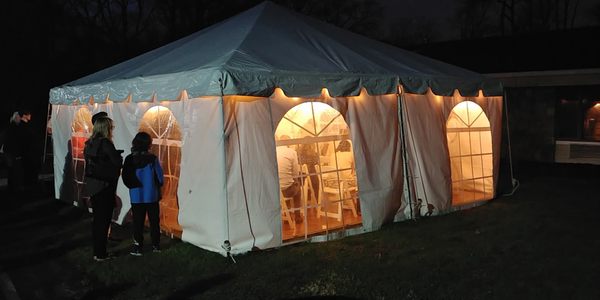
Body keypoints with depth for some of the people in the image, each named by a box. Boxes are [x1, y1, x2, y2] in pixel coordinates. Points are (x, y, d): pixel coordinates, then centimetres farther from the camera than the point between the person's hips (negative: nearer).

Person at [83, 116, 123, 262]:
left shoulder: (89, 143, 5)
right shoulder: (106, 143, -17)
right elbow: (118, 162, -20)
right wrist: (119, 155, 2)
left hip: (92, 186, 7)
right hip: (105, 187, -7)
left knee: (97, 218, 17)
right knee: (104, 219, 2)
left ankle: (96, 250, 26)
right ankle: (100, 254, 9)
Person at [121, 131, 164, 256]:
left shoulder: (129, 159, -9)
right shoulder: (152, 158, -13)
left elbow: (126, 179, -4)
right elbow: (160, 177, -8)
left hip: (136, 197, 1)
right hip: (152, 196, -1)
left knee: (138, 222, 10)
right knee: (154, 221, 13)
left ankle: (138, 247, 12)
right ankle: (156, 245, 20)